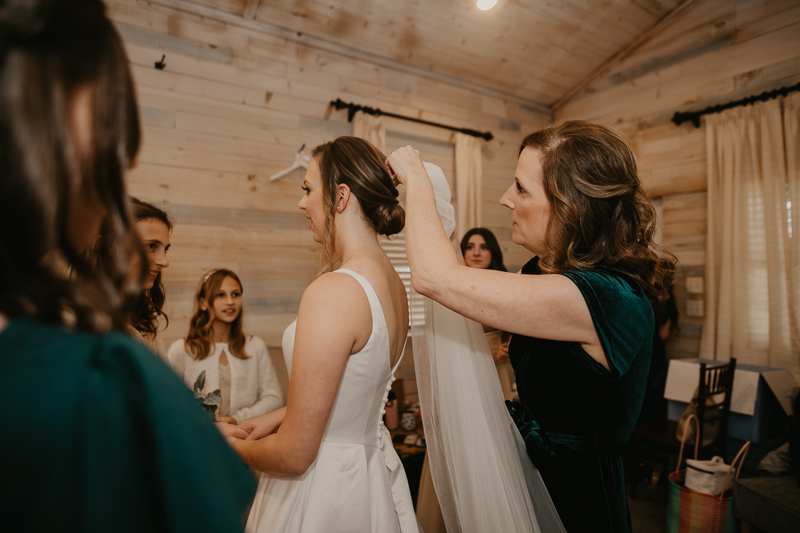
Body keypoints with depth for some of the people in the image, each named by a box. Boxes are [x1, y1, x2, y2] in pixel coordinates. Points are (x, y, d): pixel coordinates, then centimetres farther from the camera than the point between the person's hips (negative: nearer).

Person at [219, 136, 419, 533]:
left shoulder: (332, 291, -29)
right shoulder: (393, 282, -4)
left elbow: (295, 455, -23)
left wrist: (234, 447, -4)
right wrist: (273, 418, 10)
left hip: (323, 486, -7)